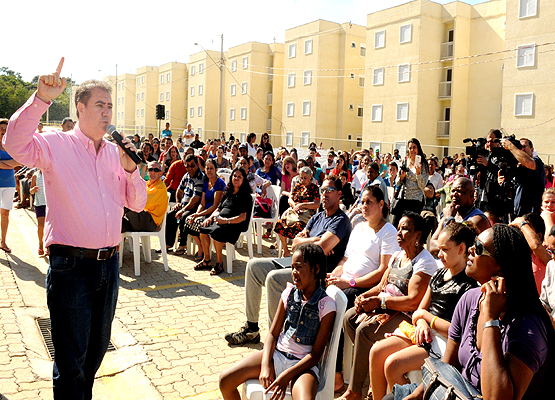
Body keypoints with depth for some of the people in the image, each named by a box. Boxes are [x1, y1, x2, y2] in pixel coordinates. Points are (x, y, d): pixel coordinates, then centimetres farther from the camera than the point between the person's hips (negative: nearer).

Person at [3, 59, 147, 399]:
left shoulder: (116, 152, 9)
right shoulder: (56, 145, -5)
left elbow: (137, 203, 7)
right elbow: (15, 144, -24)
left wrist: (130, 168, -9)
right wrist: (42, 99, -32)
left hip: (108, 263, 6)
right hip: (71, 265, -5)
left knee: (97, 348, 21)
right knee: (71, 358, 4)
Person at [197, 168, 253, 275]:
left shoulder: (246, 196, -1)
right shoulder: (228, 193, 21)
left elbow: (243, 217, -12)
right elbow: (219, 209, 26)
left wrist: (226, 221, -24)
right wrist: (210, 217, 5)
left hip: (235, 225, -7)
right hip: (220, 220, 7)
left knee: (216, 231, -33)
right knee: (203, 228, -17)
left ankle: (219, 263, -20)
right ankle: (206, 261, -6)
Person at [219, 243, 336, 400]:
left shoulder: (327, 306, -11)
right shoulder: (289, 293, 3)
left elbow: (316, 354, -11)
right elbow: (273, 334, 5)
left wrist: (286, 377, -19)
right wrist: (265, 366, -10)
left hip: (303, 363, -4)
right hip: (277, 353, 5)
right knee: (225, 380, -9)